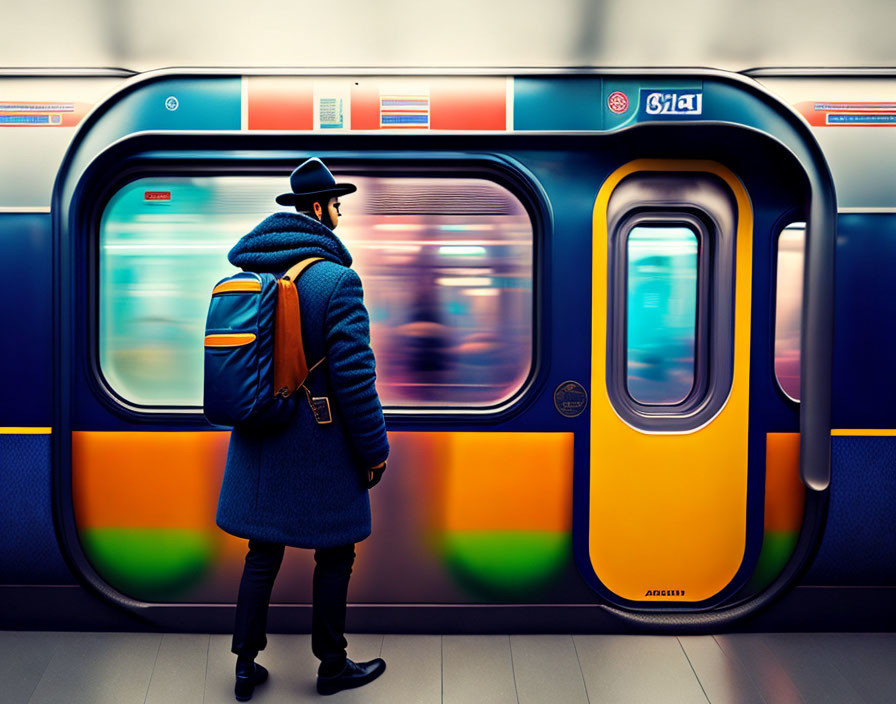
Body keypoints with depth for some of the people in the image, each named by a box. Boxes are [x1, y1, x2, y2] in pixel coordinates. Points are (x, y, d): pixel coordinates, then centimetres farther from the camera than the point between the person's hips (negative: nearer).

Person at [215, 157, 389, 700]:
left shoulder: (247, 273, 4)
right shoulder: (338, 279, -17)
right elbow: (354, 375, -18)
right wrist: (375, 448, -9)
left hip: (260, 440, 6)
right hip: (321, 440, -6)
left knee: (262, 551, 17)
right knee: (335, 554, 12)